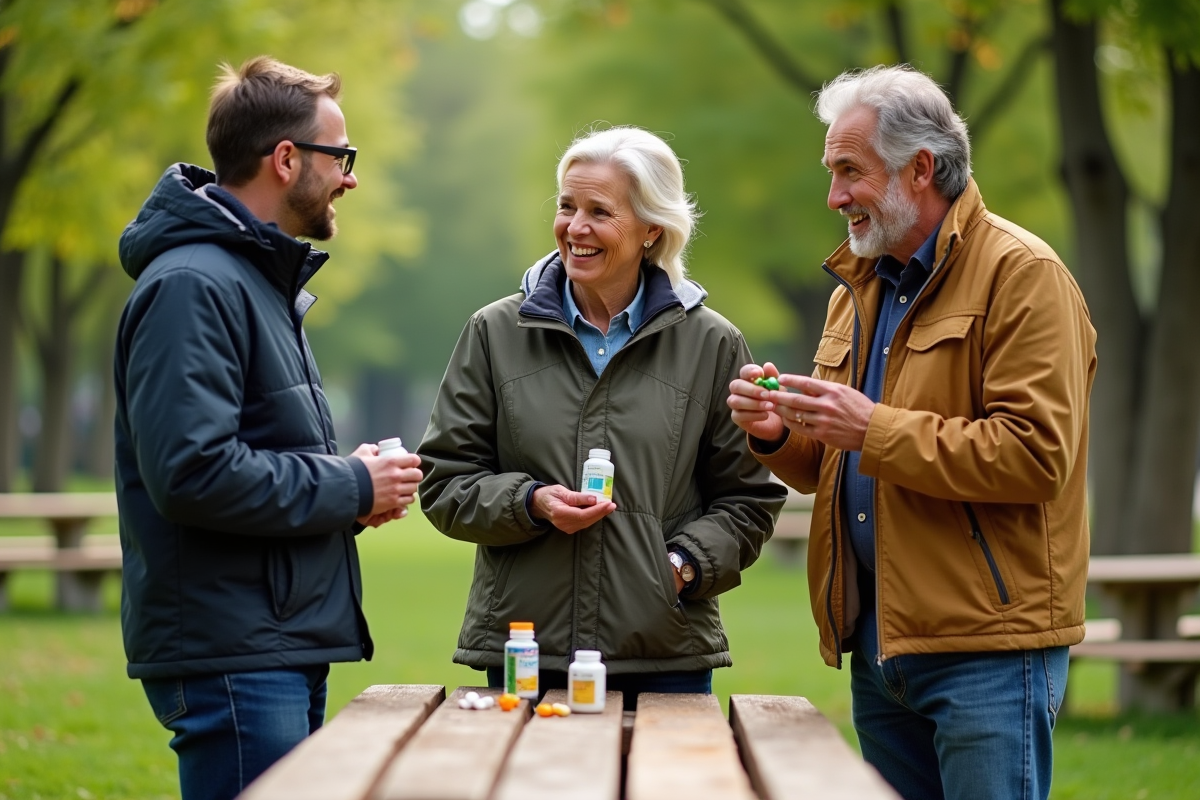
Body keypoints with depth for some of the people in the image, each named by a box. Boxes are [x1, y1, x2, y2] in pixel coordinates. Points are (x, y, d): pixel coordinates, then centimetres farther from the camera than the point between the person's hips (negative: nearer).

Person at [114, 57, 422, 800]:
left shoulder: (264, 280, 18)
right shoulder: (194, 285, -15)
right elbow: (191, 473, -25)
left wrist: (349, 477, 7)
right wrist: (351, 488, -14)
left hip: (286, 653, 10)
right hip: (230, 659, -10)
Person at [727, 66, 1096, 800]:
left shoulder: (1021, 274, -8)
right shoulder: (860, 284, 17)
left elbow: (1036, 455, -19)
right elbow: (833, 463, 23)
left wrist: (875, 431, -20)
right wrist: (778, 436, 0)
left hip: (987, 646, -8)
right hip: (879, 640, 8)